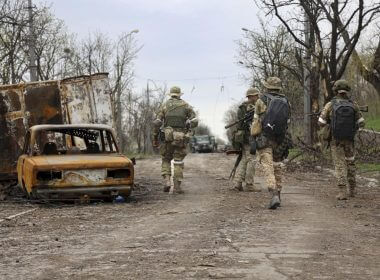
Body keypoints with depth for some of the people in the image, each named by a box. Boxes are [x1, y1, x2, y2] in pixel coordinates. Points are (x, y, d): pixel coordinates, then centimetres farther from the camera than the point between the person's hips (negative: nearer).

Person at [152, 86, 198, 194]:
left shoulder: (164, 106, 5)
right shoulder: (186, 105, 6)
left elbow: (157, 123, -3)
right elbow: (195, 121, -2)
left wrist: (155, 138, 5)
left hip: (167, 137, 0)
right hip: (181, 138, 0)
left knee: (166, 160, 17)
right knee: (178, 162, 8)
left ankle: (167, 181, -1)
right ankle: (177, 186, 2)